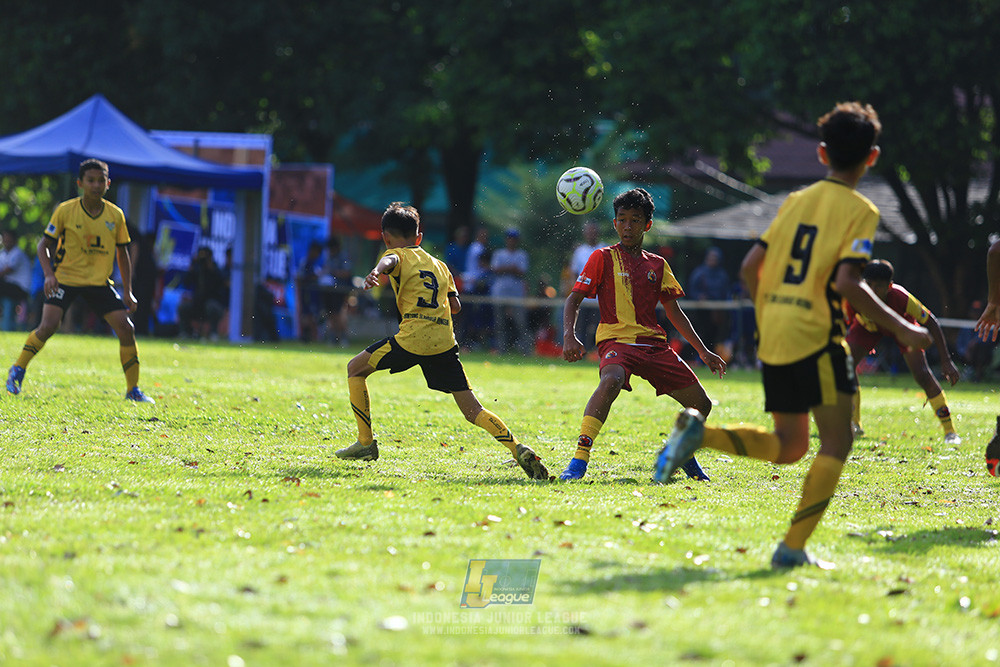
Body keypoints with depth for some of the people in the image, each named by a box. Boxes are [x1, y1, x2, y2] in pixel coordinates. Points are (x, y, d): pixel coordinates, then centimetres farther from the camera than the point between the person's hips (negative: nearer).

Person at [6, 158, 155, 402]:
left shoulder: (115, 215, 0)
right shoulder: (66, 210, -8)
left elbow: (122, 254, 9)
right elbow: (45, 244, -2)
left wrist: (127, 292, 3)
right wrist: (49, 274, -18)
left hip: (99, 282, 3)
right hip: (65, 279, -3)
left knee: (126, 328, -8)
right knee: (48, 325, -21)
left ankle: (133, 389, 4)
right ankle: (17, 371, 0)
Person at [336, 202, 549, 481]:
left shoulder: (399, 256, 9)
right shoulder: (439, 265, 25)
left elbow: (389, 261, -17)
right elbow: (455, 306, 22)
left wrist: (376, 272, -40)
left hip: (413, 338, -5)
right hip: (445, 341, 5)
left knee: (356, 368, 16)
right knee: (472, 411, 7)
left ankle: (366, 443, 13)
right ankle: (518, 449, -12)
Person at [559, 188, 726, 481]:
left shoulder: (658, 265, 16)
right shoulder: (603, 258, 4)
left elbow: (674, 313, 22)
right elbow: (574, 299, -1)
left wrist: (703, 351, 18)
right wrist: (569, 337, -19)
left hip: (654, 343, 5)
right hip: (616, 341, -5)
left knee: (701, 404, 1)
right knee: (611, 381, -39)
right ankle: (579, 460, -40)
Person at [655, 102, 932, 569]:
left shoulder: (795, 201, 14)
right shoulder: (859, 211, -5)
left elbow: (750, 267, 12)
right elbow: (847, 282, -17)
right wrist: (899, 329, -9)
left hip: (773, 336, 7)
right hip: (816, 337, -7)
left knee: (789, 446, 17)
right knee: (836, 442, 0)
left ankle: (699, 433, -3)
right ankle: (793, 547, -9)